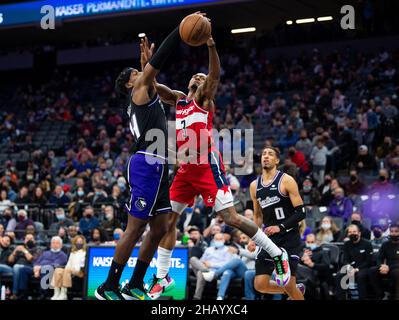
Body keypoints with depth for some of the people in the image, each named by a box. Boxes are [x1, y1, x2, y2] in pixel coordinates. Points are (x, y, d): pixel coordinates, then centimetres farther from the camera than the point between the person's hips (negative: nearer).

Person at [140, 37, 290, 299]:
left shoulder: (205, 98, 3)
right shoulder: (178, 99, 20)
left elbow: (216, 74, -15)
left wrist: (211, 46, -30)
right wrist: (148, 61, 3)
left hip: (208, 166, -7)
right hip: (186, 168, 7)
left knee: (231, 218, -11)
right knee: (167, 218, 6)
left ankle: (278, 255, 1)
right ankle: (162, 277, 16)